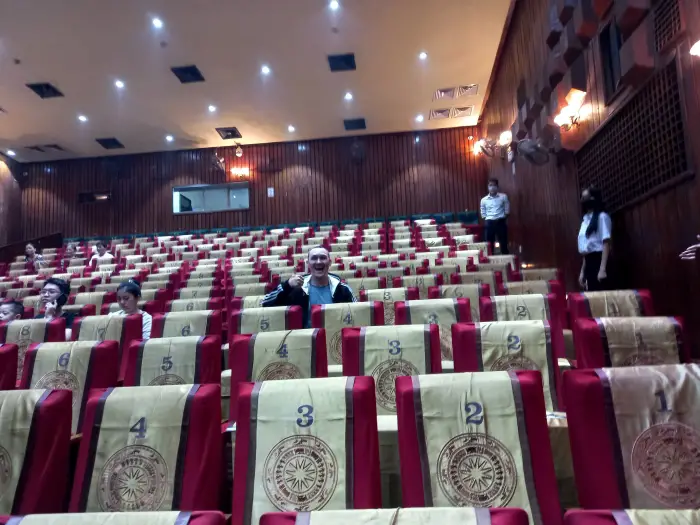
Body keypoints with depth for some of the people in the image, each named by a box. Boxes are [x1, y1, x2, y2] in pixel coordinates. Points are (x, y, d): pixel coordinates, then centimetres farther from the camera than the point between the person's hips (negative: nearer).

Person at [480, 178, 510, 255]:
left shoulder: (503, 197, 1)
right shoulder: (484, 200, 5)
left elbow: (507, 211, 4)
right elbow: (483, 214, 9)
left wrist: (502, 219, -3)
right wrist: (488, 221, -1)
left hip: (501, 222, -1)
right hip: (490, 223, 1)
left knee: (503, 243, 3)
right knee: (489, 243, 4)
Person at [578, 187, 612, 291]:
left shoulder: (602, 217, -4)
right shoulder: (586, 220, 18)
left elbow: (606, 243, -12)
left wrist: (602, 269, -20)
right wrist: (582, 271, 17)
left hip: (598, 261, -7)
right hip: (589, 262, 7)